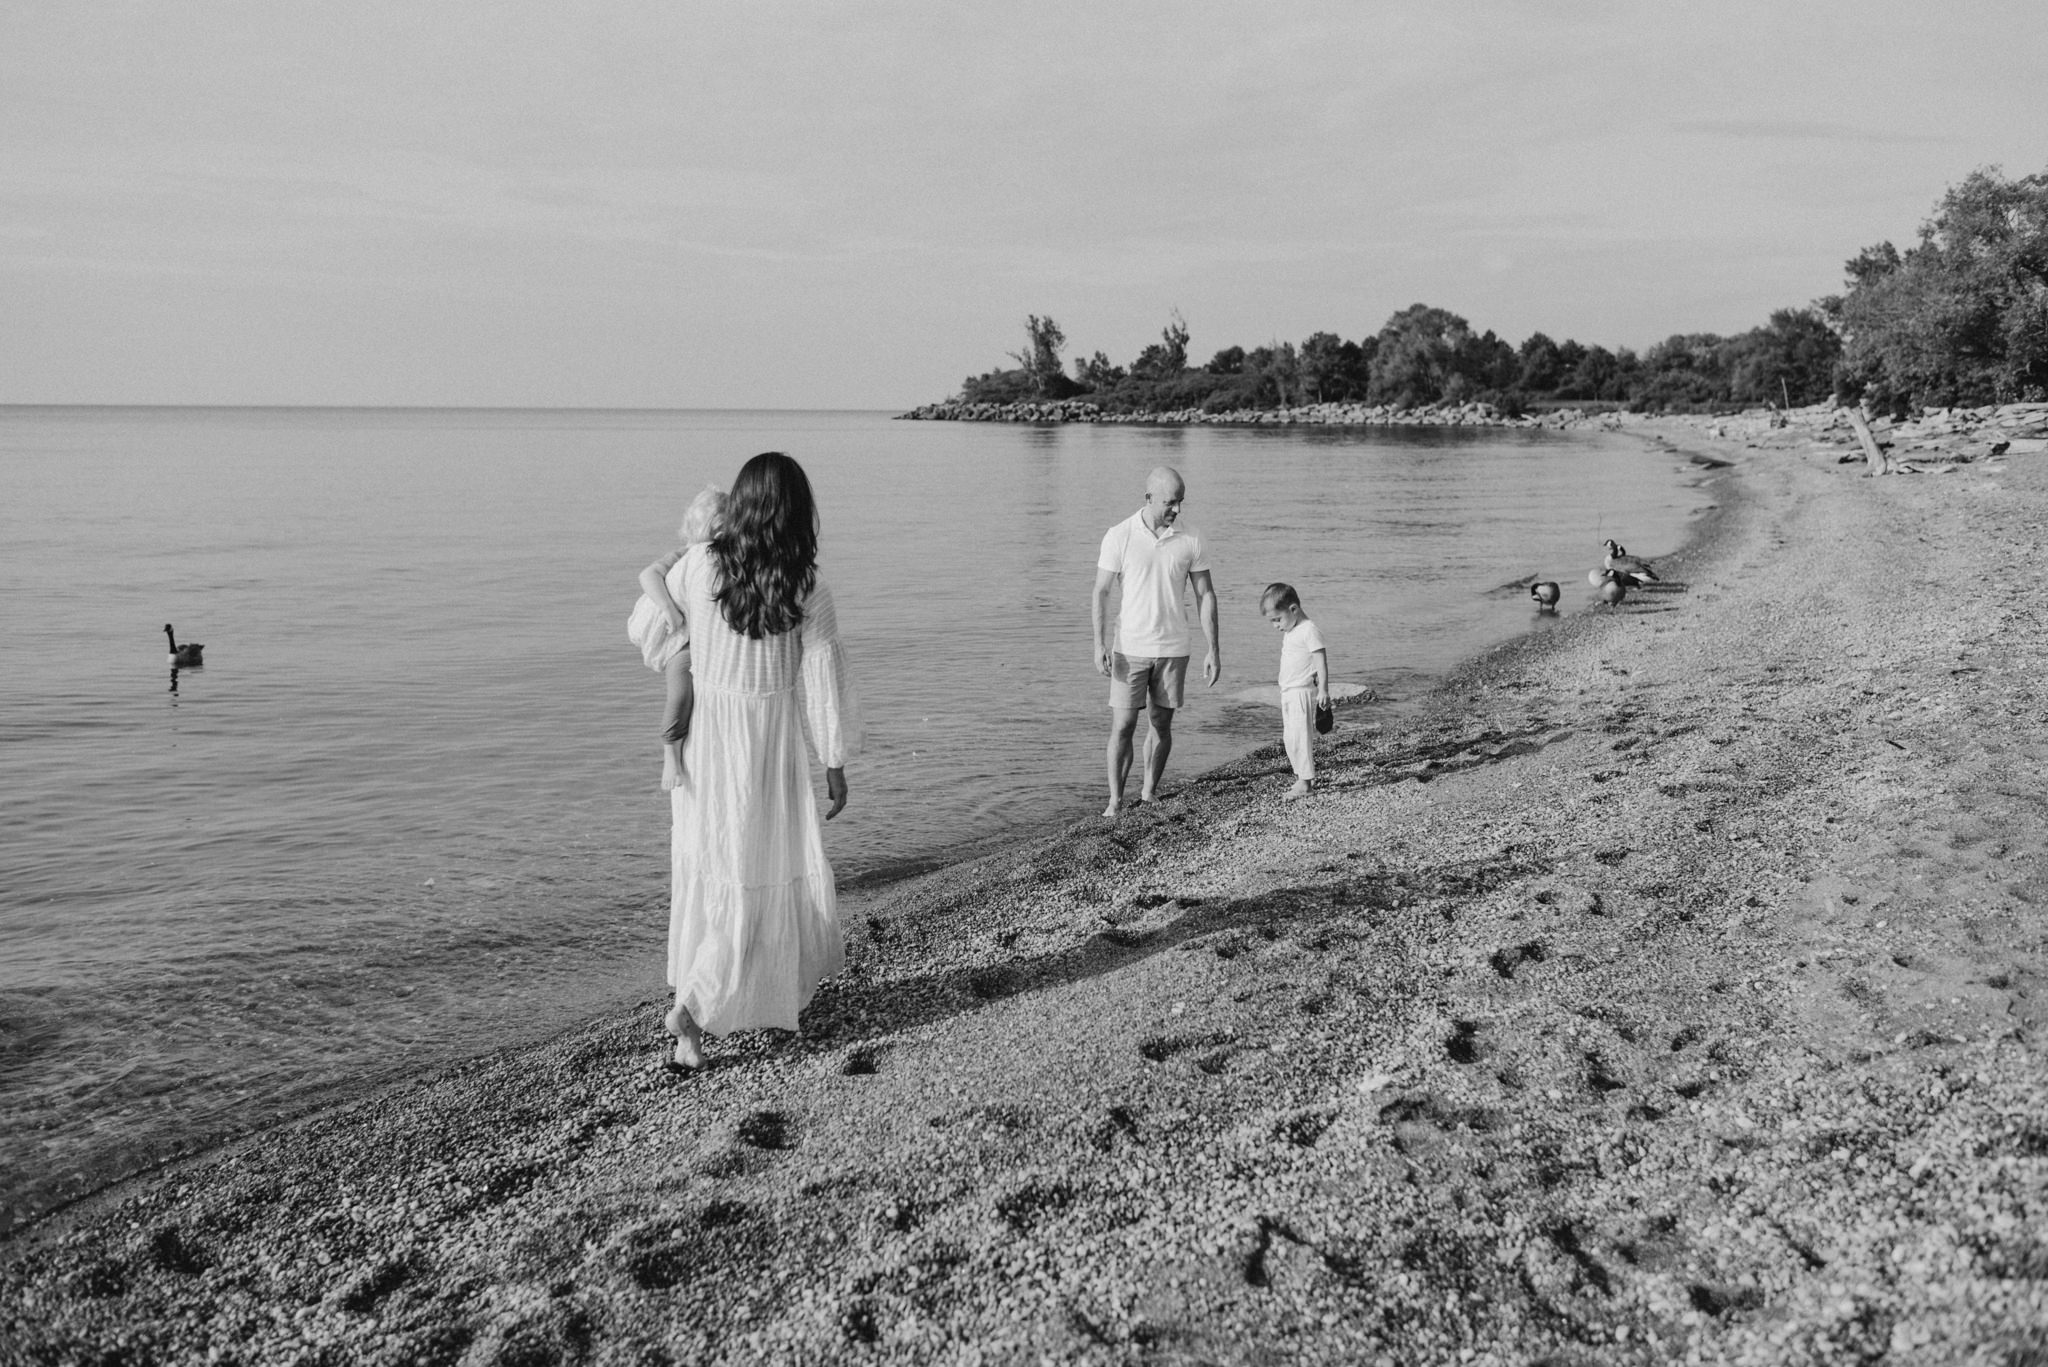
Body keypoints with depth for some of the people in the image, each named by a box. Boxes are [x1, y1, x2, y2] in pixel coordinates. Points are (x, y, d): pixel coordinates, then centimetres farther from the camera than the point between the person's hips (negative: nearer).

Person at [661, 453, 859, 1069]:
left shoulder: (698, 564, -8)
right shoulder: (807, 590, -14)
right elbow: (822, 683, -10)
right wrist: (835, 766, -1)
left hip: (703, 737, 4)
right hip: (768, 742, -3)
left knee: (708, 865, 17)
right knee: (759, 875, 6)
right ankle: (692, 1006, -2)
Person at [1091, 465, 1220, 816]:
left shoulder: (1190, 539, -2)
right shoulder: (1119, 536, -7)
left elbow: (1206, 595, 3)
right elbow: (1101, 592, -4)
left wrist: (1213, 650, -1)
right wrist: (1100, 643, -13)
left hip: (1173, 649, 2)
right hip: (1129, 649, -2)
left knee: (1161, 725, 10)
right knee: (1122, 727, -3)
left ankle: (1150, 792, 26)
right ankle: (1115, 801, 5)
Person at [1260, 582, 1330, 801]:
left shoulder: (1309, 631, -13)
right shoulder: (1289, 633, 16)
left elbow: (1321, 662, -15)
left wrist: (1323, 690, -18)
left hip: (1302, 692, -10)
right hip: (1288, 693, 10)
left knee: (1300, 735, -12)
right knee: (1289, 737, 10)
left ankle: (1304, 781, -10)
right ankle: (1302, 777, 16)